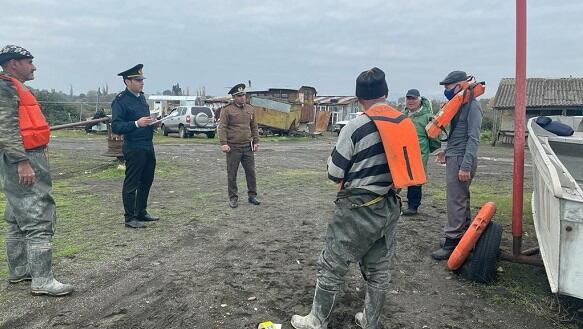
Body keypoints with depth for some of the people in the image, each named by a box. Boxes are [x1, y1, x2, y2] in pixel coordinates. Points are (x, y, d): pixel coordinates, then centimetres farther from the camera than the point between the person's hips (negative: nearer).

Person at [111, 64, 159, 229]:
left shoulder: (141, 96, 13)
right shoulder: (120, 101, -12)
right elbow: (116, 127, -18)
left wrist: (152, 121, 7)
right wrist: (136, 124, -30)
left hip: (148, 146, 9)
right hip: (134, 148, -9)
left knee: (146, 181, 16)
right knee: (131, 184, 0)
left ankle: (141, 213, 30)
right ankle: (129, 218, 11)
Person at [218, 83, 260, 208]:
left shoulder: (250, 109, 11)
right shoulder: (227, 110, -4)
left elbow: (254, 127, 16)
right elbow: (222, 127, -9)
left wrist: (256, 142, 9)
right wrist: (223, 143, -17)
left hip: (248, 147, 4)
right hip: (233, 147, -4)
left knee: (251, 172, 6)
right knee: (232, 174, 3)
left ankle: (252, 196, 18)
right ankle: (233, 198, 14)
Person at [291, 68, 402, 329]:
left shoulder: (355, 127, -17)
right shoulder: (406, 123, 0)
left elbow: (334, 174, -12)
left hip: (358, 209, -6)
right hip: (390, 206, 7)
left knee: (331, 267, 8)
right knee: (379, 270, 17)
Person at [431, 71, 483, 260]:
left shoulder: (472, 106, -14)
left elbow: (473, 139, -19)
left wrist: (465, 166, -23)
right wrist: (447, 151, 23)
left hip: (461, 159, -10)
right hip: (454, 158, 10)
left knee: (456, 201, -7)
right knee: (461, 199, 16)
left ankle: (452, 243, -1)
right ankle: (465, 234, 28)